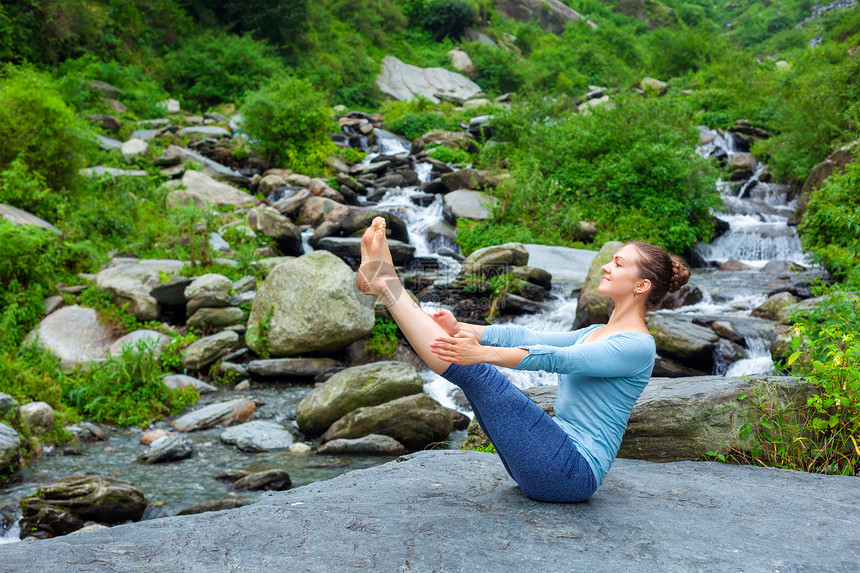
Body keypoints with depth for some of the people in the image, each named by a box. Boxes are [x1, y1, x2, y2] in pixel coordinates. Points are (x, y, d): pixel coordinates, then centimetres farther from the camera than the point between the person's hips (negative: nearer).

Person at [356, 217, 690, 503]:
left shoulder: (638, 346, -10)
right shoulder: (596, 333, 19)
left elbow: (557, 359, -24)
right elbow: (526, 338, 9)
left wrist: (485, 353, -35)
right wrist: (459, 329, -3)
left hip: (574, 471, -9)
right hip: (553, 466, 9)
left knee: (476, 371, -19)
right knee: (469, 362, 1)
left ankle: (384, 283, -13)